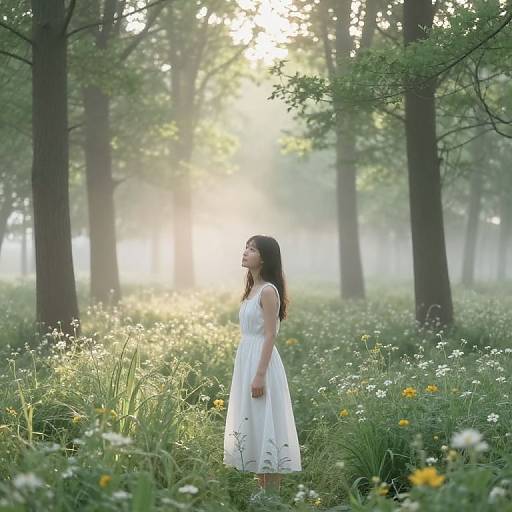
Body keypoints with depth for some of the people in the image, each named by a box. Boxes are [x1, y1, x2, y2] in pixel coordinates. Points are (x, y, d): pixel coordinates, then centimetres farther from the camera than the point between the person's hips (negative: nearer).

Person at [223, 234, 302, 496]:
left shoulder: (268, 291, -13)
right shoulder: (252, 289, 14)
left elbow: (270, 335, -18)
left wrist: (260, 375, -22)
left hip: (261, 362, -10)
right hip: (246, 360, 10)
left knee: (264, 425, -6)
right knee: (252, 426, 11)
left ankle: (273, 497, -1)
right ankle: (263, 493, 17)